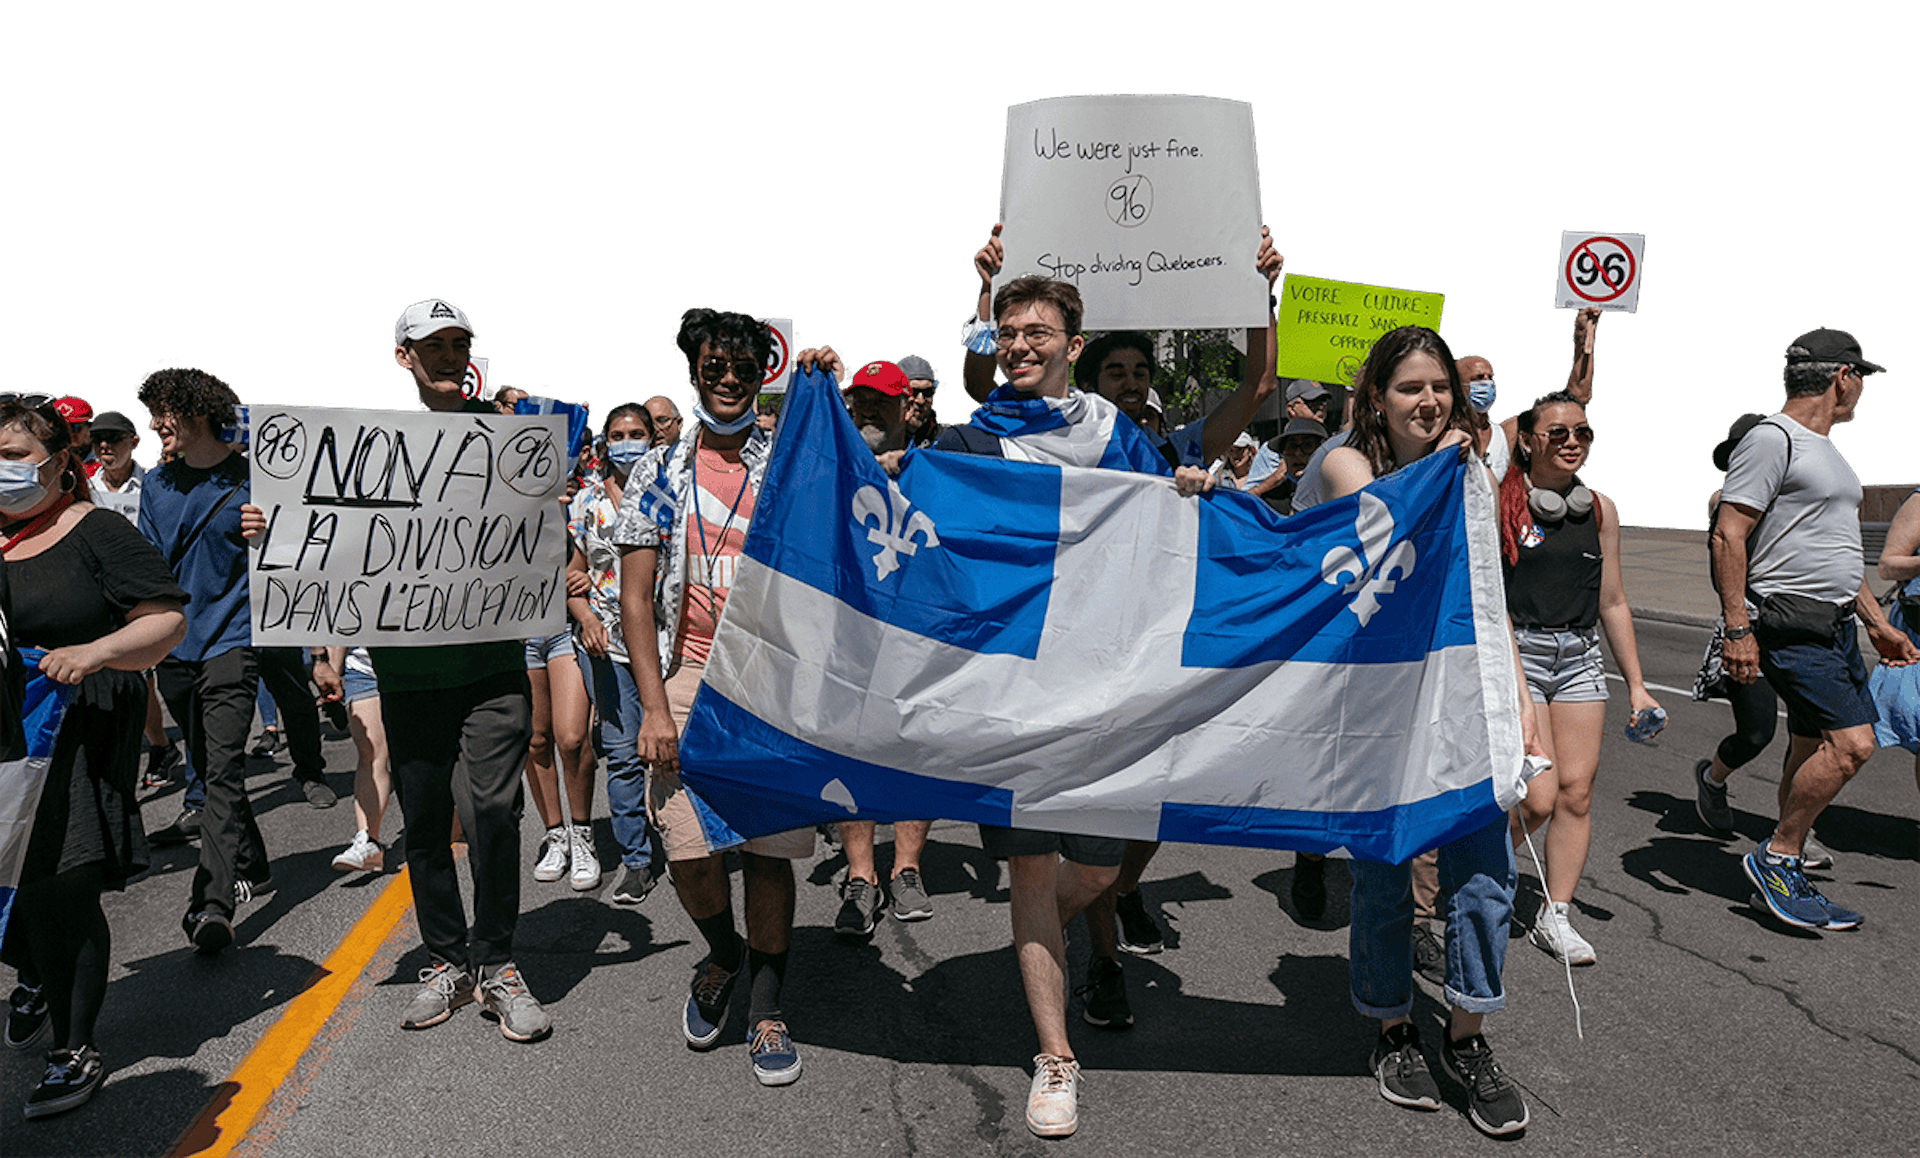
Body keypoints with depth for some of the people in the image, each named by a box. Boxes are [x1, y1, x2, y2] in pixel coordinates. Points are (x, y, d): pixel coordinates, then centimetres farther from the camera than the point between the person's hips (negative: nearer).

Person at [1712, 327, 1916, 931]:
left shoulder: (1824, 450, 22)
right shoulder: (1772, 439, -10)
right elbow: (1728, 536, -16)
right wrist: (1737, 627, -22)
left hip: (1835, 625, 10)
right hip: (1790, 624, -10)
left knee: (1816, 755, 9)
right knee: (1850, 743, -17)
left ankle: (1787, 877, 16)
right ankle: (1776, 855, -3)